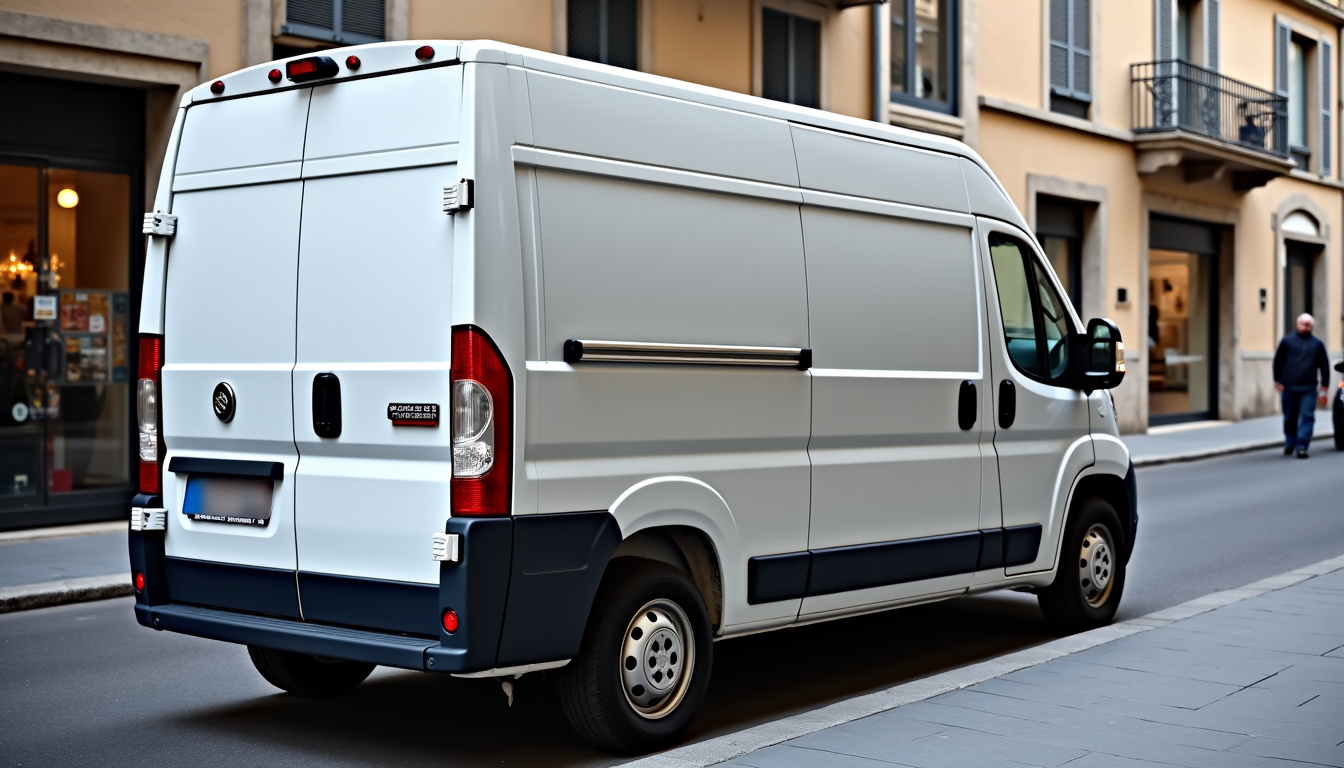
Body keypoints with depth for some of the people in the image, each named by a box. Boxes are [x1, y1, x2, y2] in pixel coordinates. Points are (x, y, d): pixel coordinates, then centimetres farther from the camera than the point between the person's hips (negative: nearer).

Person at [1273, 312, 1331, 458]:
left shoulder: (1318, 344, 9)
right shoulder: (1287, 341, 7)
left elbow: (1324, 366, 10)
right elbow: (1278, 362, 9)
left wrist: (1324, 388, 6)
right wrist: (1278, 381, 3)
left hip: (1309, 389, 0)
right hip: (1289, 387, 0)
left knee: (1307, 417, -9)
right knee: (1290, 418, 9)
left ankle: (1302, 446, -10)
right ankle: (1290, 442, 28)